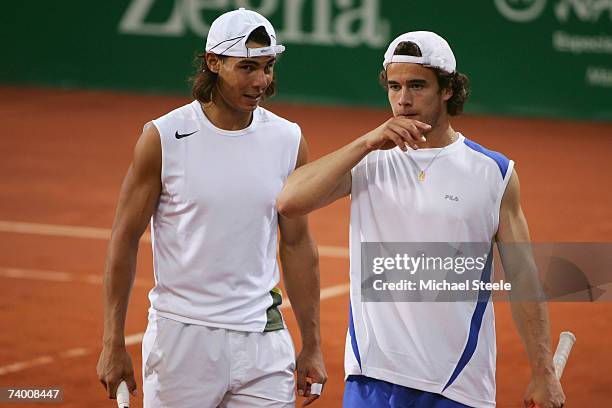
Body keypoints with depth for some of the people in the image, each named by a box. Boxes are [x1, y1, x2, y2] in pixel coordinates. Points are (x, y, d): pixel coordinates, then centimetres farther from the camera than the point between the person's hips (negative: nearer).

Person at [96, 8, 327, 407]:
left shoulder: (288, 141, 3)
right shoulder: (164, 138, -6)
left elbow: (298, 244, 9)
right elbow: (125, 239, -2)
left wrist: (312, 346, 8)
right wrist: (113, 345, -4)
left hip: (262, 339, 3)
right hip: (182, 335, -2)